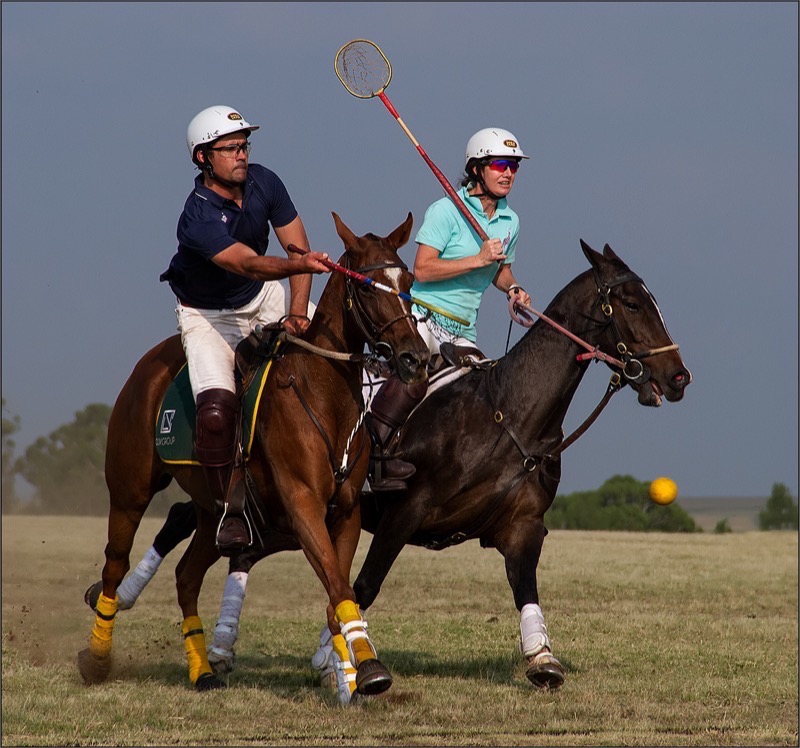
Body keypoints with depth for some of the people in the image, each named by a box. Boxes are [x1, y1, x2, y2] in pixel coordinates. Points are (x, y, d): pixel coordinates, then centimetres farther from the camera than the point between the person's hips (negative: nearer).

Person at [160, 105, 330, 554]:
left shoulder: (264, 183, -11)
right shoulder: (199, 218, -30)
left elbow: (297, 248, -11)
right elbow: (249, 264, -44)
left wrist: (298, 311, -25)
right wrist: (300, 264, -63)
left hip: (264, 299, 6)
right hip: (209, 315, -6)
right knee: (217, 408, -26)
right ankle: (231, 507, -7)